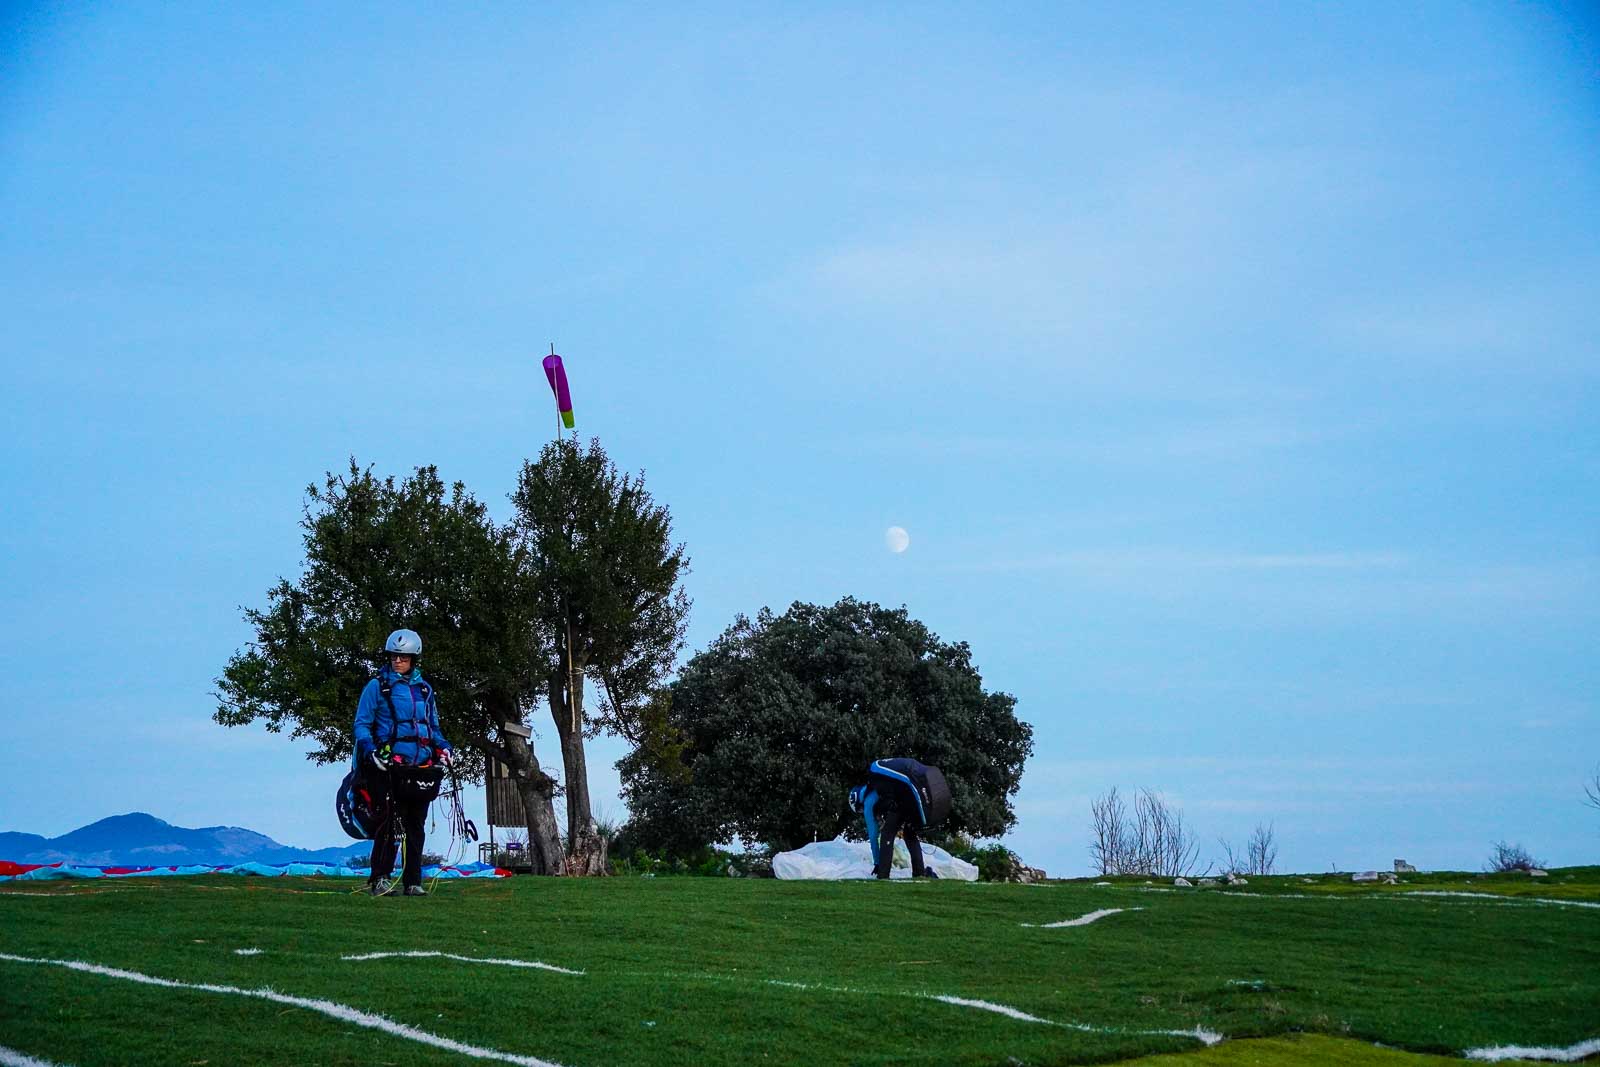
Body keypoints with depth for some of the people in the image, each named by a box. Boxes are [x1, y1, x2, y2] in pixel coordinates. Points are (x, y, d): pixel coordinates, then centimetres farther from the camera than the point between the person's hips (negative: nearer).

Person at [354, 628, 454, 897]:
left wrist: (443, 747, 6)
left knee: (415, 825, 5)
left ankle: (413, 882, 9)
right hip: (388, 764, -5)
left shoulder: (424, 690, 19)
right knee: (391, 820, -16)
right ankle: (379, 878, -14)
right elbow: (361, 724, 3)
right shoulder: (377, 686, 5)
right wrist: (370, 750, -14)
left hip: (421, 765, 5)